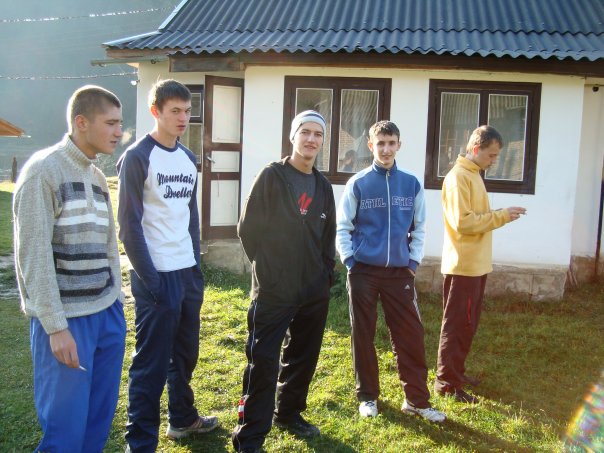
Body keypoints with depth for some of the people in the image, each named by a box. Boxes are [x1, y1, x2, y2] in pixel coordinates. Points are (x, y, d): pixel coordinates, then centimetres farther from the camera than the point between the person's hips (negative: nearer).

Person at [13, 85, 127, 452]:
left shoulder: (98, 177, 13)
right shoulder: (42, 170, -10)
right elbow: (34, 254, -15)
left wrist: (116, 302, 13)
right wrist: (56, 326, -17)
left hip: (107, 314, 7)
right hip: (67, 318, -7)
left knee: (100, 418, 11)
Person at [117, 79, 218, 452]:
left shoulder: (188, 159, 12)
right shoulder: (138, 157, -9)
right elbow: (130, 224, -13)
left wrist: (197, 267, 13)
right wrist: (149, 278, -16)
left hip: (188, 272, 7)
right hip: (157, 276, -7)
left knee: (186, 354, 18)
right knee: (152, 362, 0)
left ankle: (183, 418, 35)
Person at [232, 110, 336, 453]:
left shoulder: (323, 186, 11)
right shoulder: (272, 176, -5)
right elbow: (249, 228, -5)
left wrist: (327, 272, 11)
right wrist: (267, 268, -3)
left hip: (314, 291, 6)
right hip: (273, 291, -6)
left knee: (304, 358, 16)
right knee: (264, 363, -5)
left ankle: (289, 413, 35)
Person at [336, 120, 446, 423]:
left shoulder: (412, 184, 4)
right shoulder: (358, 183, -2)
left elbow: (419, 228, 10)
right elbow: (342, 227, 1)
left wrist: (414, 261, 2)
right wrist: (350, 261, -7)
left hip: (400, 272, 2)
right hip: (363, 271, -1)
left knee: (410, 335, 3)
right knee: (363, 335, 7)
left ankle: (417, 400, 15)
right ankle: (368, 396, 22)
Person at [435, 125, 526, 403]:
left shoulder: (473, 175, 15)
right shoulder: (458, 177, -16)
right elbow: (463, 222, -23)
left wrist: (500, 216, 4)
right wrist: (501, 216, -19)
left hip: (476, 264, 10)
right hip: (463, 265, -10)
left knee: (468, 323, 17)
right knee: (457, 324, -2)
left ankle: (456, 371, 29)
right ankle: (446, 381, 7)